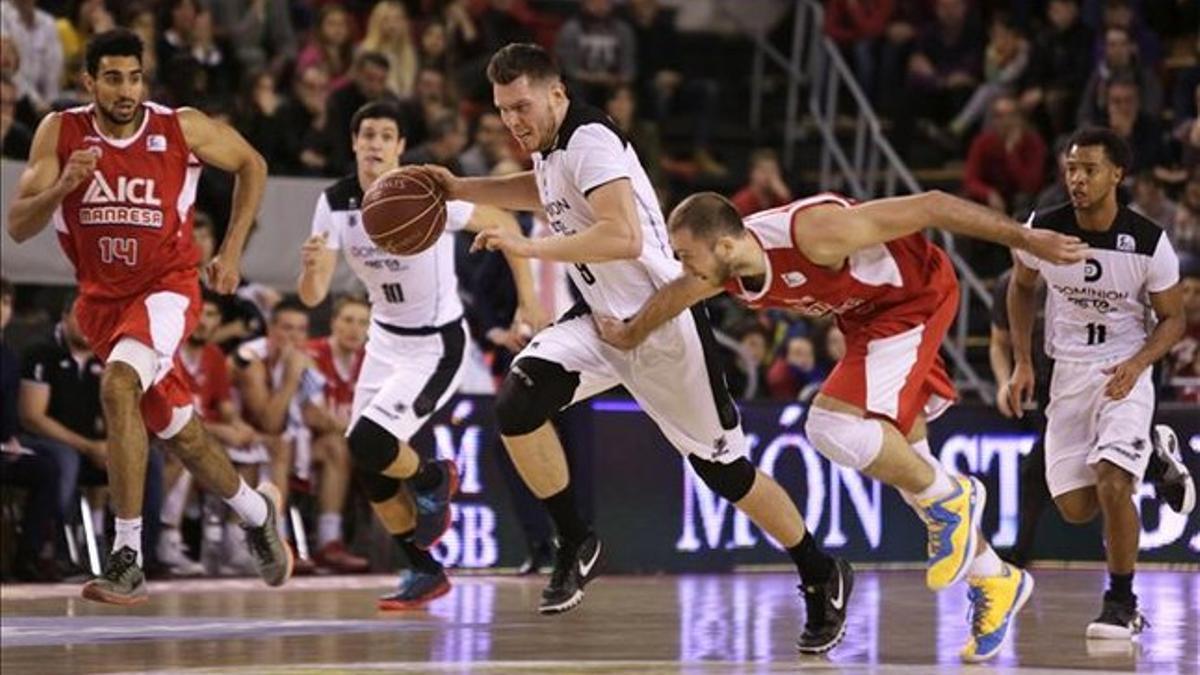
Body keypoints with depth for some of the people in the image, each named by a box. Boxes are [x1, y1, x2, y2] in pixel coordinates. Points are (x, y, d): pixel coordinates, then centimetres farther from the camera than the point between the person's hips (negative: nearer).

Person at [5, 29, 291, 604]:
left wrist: (232, 250, 0)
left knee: (118, 385, -32)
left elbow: (252, 165, 5)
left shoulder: (183, 129, -14)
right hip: (103, 297, 4)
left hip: (166, 287, -4)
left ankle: (128, 557, -31)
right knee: (177, 431, 17)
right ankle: (256, 510, 47)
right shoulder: (60, 133, -11)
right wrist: (63, 186, -32)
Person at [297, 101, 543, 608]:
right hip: (386, 338, 6)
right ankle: (425, 573, 20)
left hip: (436, 344, -6)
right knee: (366, 468, 2)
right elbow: (313, 296, -11)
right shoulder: (335, 204, -8)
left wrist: (528, 300, -10)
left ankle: (434, 480, 12)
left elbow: (502, 223, -9)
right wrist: (312, 267, -34)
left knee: (369, 444, -21)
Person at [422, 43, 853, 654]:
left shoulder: (591, 141, -23)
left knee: (725, 470, 1)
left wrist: (528, 247, -32)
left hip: (662, 324, -8)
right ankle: (575, 545, 0)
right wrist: (463, 189, 18)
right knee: (516, 405, -16)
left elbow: (624, 237, -36)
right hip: (603, 318, 8)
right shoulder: (552, 144, 5)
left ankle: (822, 579, 20)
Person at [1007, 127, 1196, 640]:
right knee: (1075, 508, 2)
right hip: (1069, 372, 4)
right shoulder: (1042, 230, -10)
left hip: (1125, 372, -4)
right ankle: (1152, 451, 32)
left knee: (1111, 482, -25)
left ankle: (1122, 602, -6)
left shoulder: (1149, 243, -16)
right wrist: (1022, 363, 5)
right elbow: (1021, 287, 11)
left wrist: (1138, 363, -21)